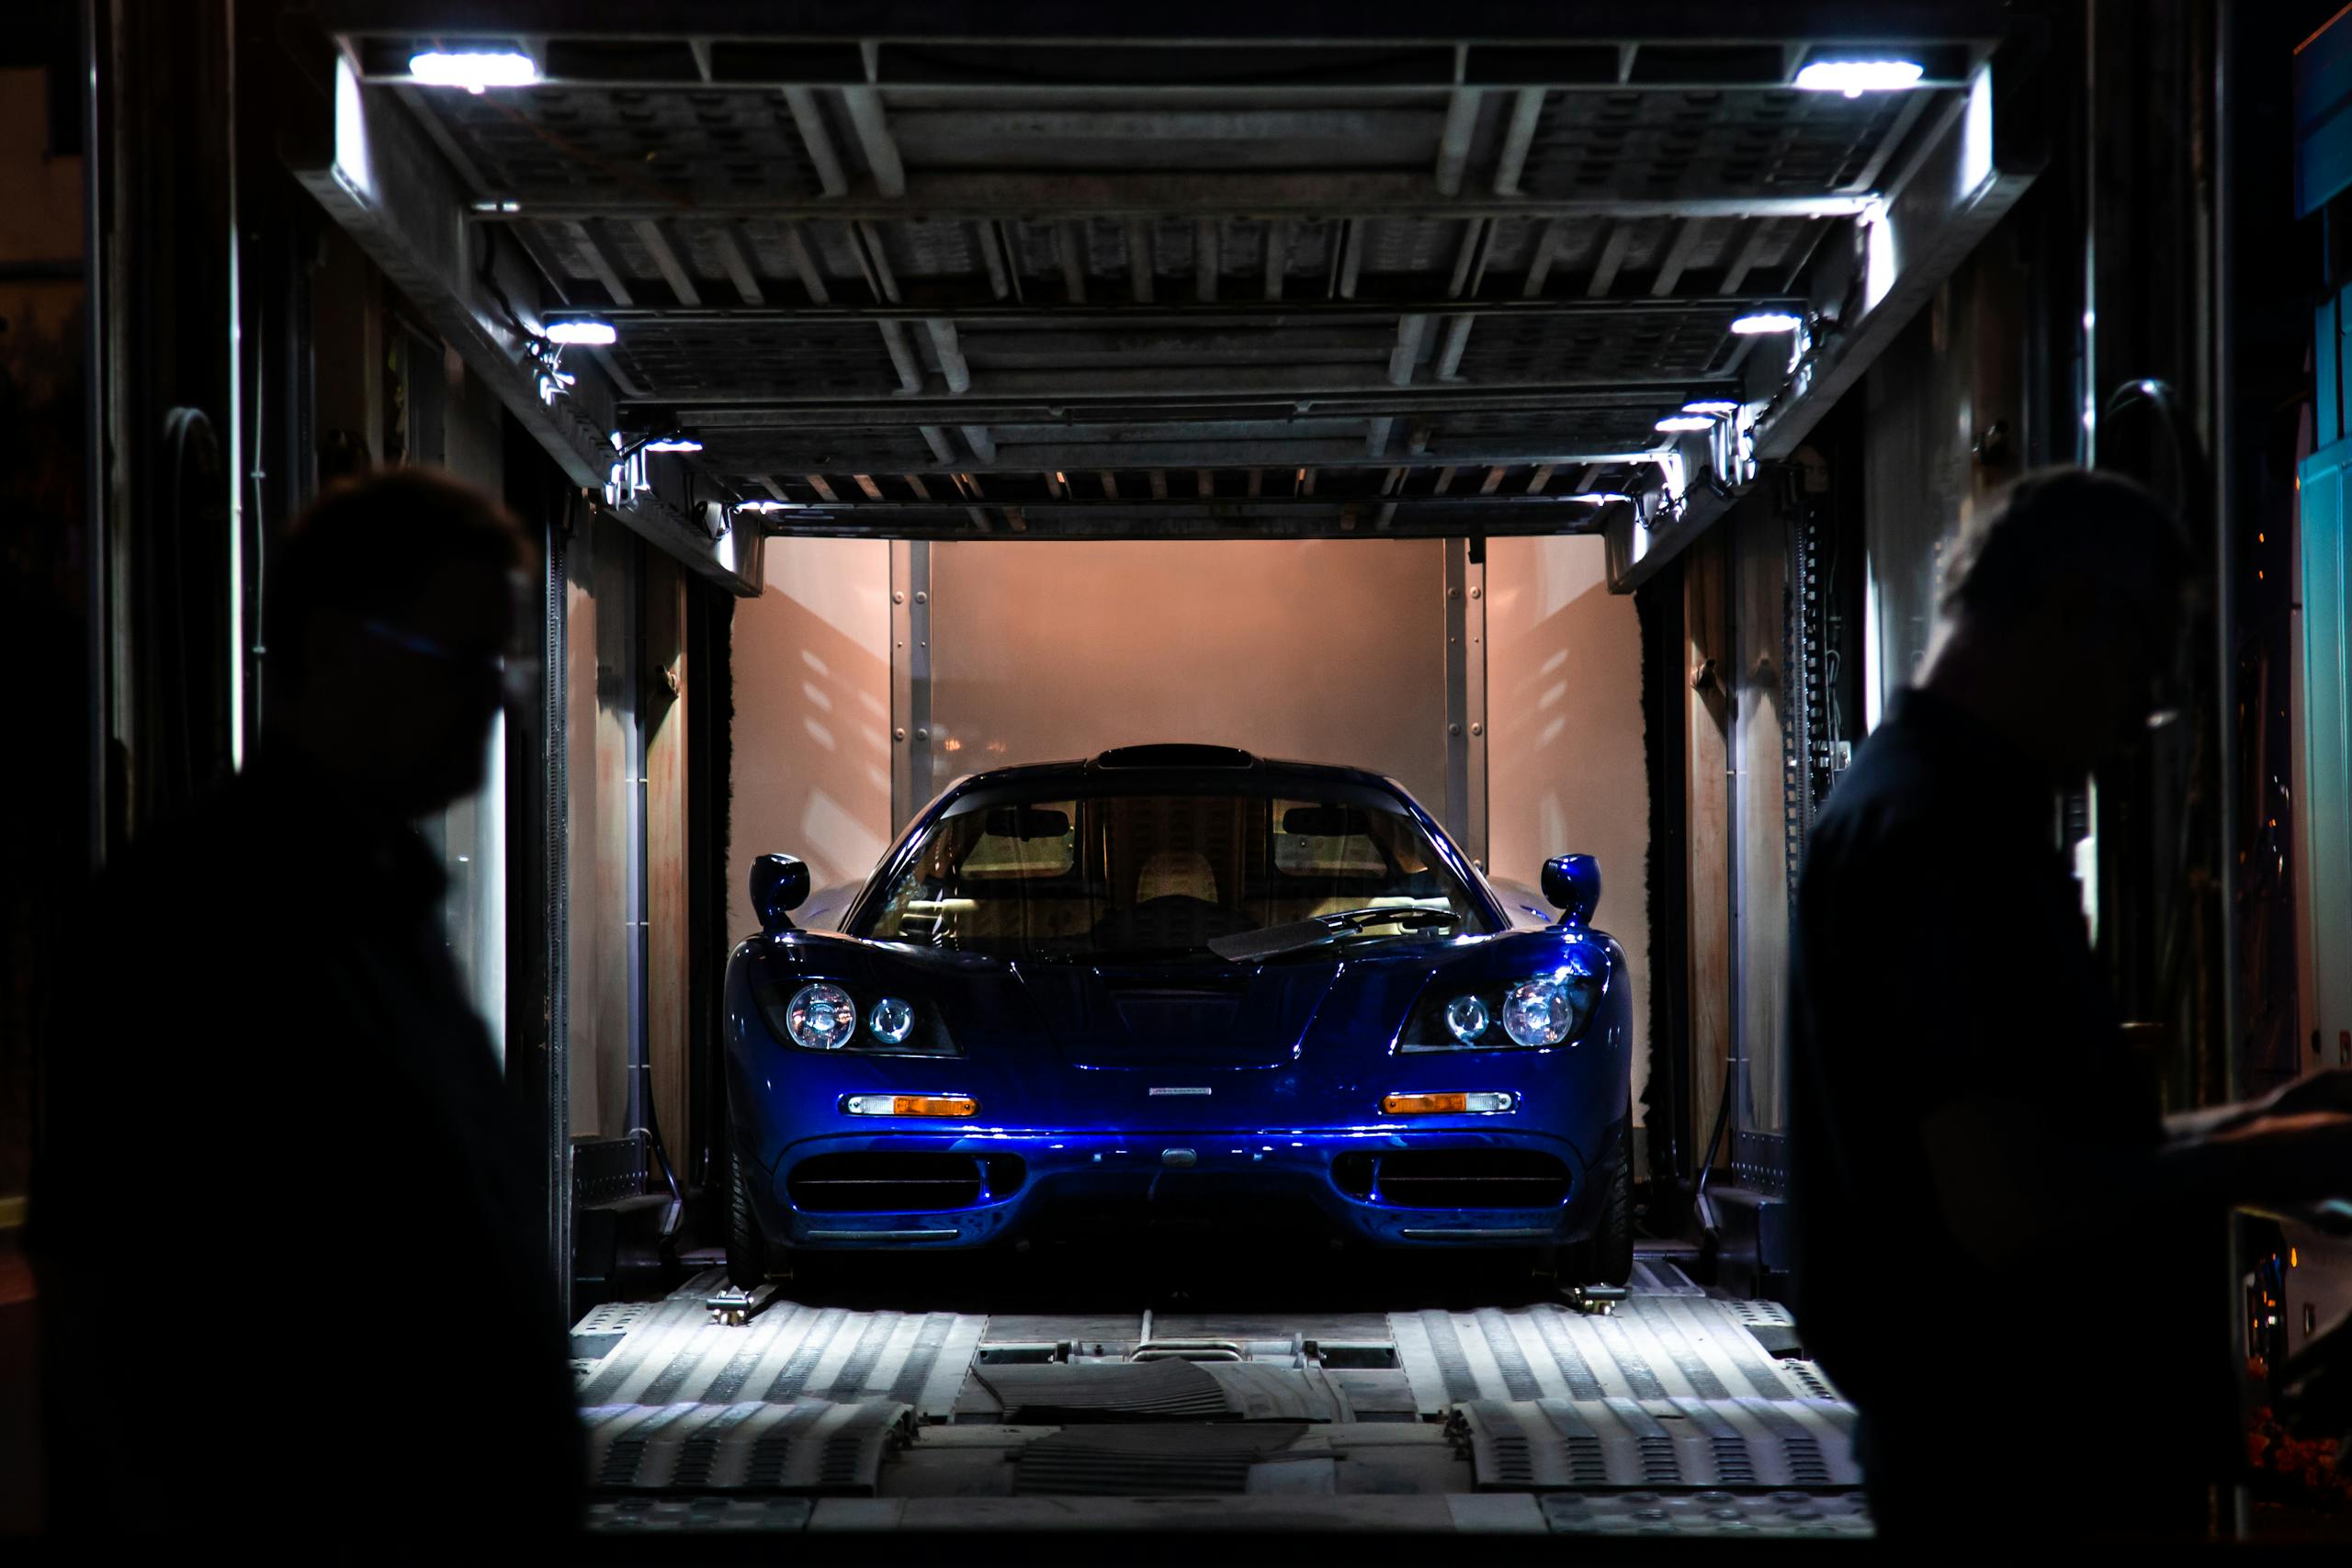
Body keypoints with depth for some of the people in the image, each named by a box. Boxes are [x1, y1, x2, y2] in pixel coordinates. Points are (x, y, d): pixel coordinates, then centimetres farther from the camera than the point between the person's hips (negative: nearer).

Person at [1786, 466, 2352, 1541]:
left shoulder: (1914, 800, 14)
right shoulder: (1934, 829, -19)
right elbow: (2009, 1205, -26)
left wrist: (2246, 1126, 10)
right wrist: (2255, 1161, -12)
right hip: (2018, 1467, -10)